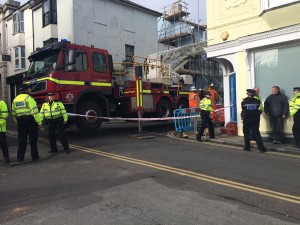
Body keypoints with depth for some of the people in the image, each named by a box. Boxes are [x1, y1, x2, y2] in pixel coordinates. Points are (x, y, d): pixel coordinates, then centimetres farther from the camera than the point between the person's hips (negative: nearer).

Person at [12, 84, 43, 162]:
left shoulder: (15, 99, 13)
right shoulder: (28, 98, -10)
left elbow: (14, 113, 17)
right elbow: (34, 111, -17)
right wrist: (39, 122, -16)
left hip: (20, 121, 6)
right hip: (30, 120, -6)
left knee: (22, 140, 12)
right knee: (33, 139, 3)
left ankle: (20, 157, 14)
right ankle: (35, 156, 9)